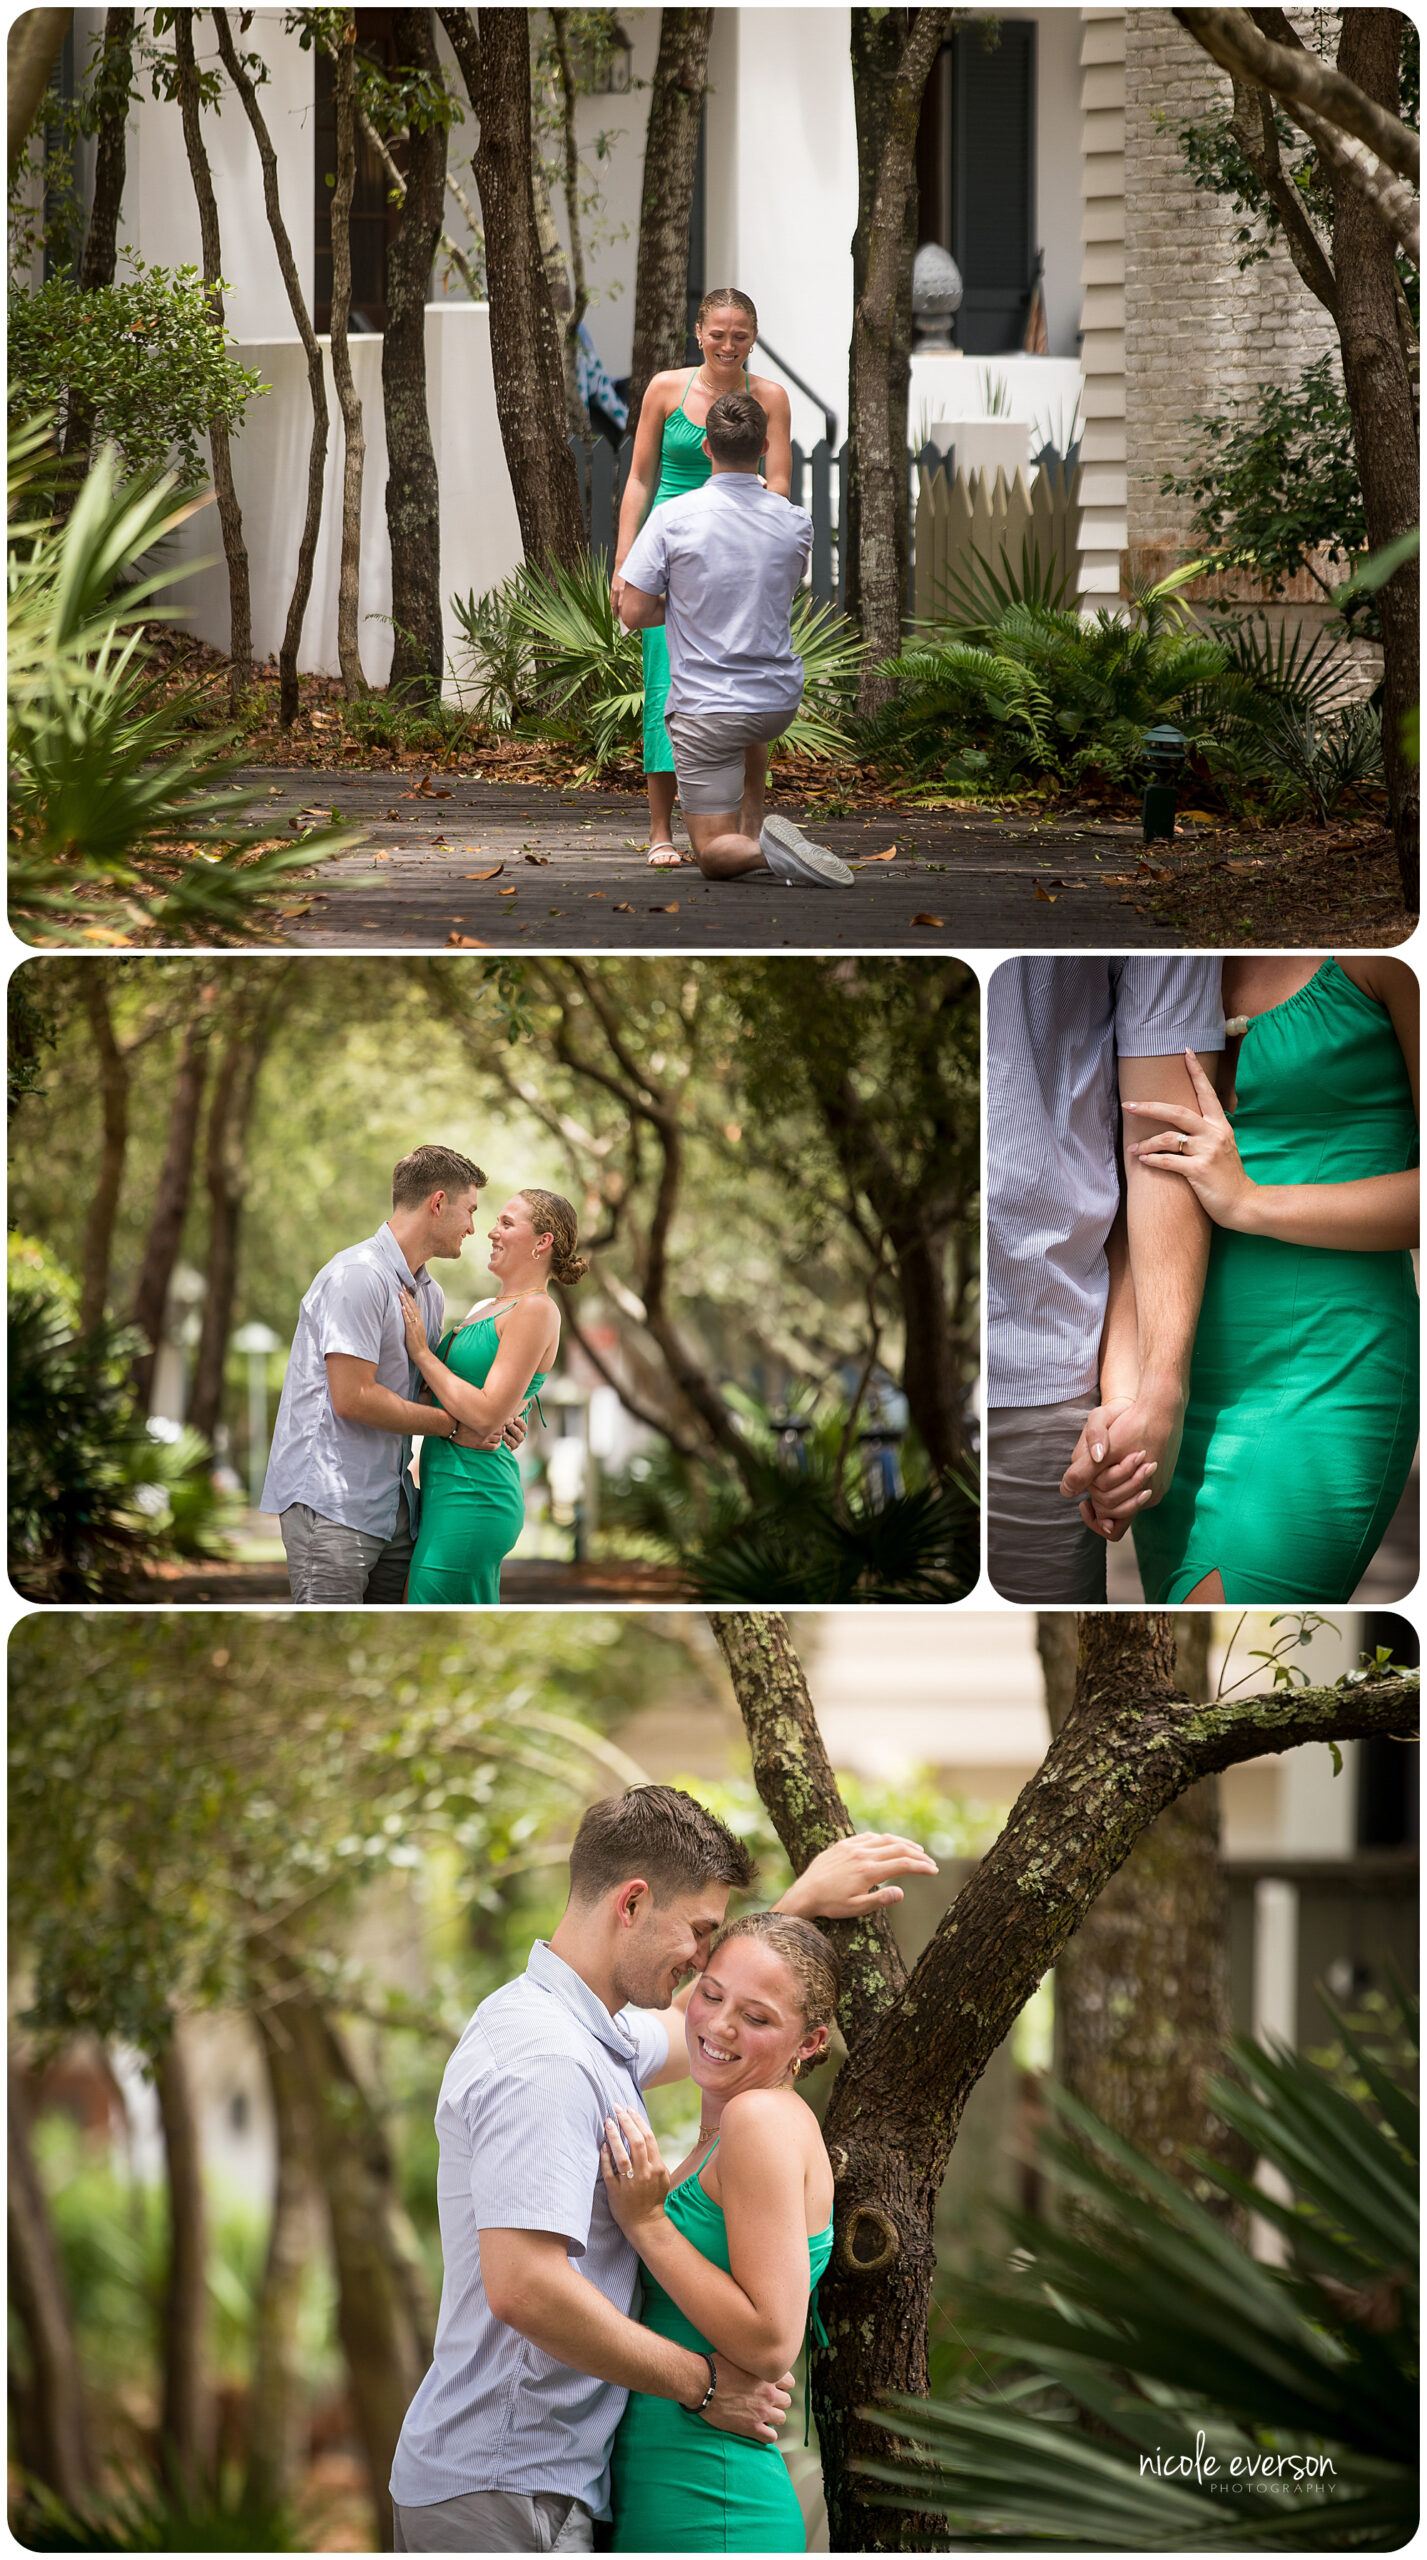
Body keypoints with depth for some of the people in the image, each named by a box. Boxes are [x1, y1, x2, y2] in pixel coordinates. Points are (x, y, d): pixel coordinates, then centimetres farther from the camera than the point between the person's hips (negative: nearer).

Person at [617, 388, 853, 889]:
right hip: (780, 703, 4)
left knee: (714, 856, 3)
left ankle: (761, 850, -27)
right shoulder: (795, 524, -3)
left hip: (704, 708, -4)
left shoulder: (672, 519, -13)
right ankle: (753, 828, 30)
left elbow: (633, 614, -11)